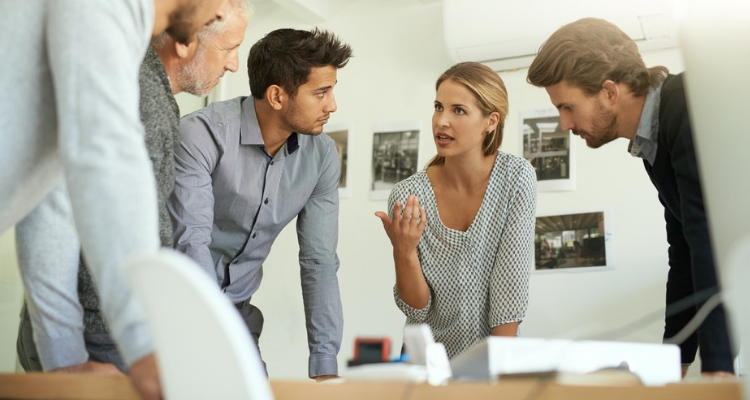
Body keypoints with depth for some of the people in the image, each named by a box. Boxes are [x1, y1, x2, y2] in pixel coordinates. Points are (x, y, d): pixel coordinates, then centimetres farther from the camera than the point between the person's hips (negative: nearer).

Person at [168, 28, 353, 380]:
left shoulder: (322, 155, -4)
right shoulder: (201, 134, -20)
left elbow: (319, 262, -3)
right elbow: (192, 242, -25)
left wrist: (325, 364, -9)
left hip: (237, 310, 5)